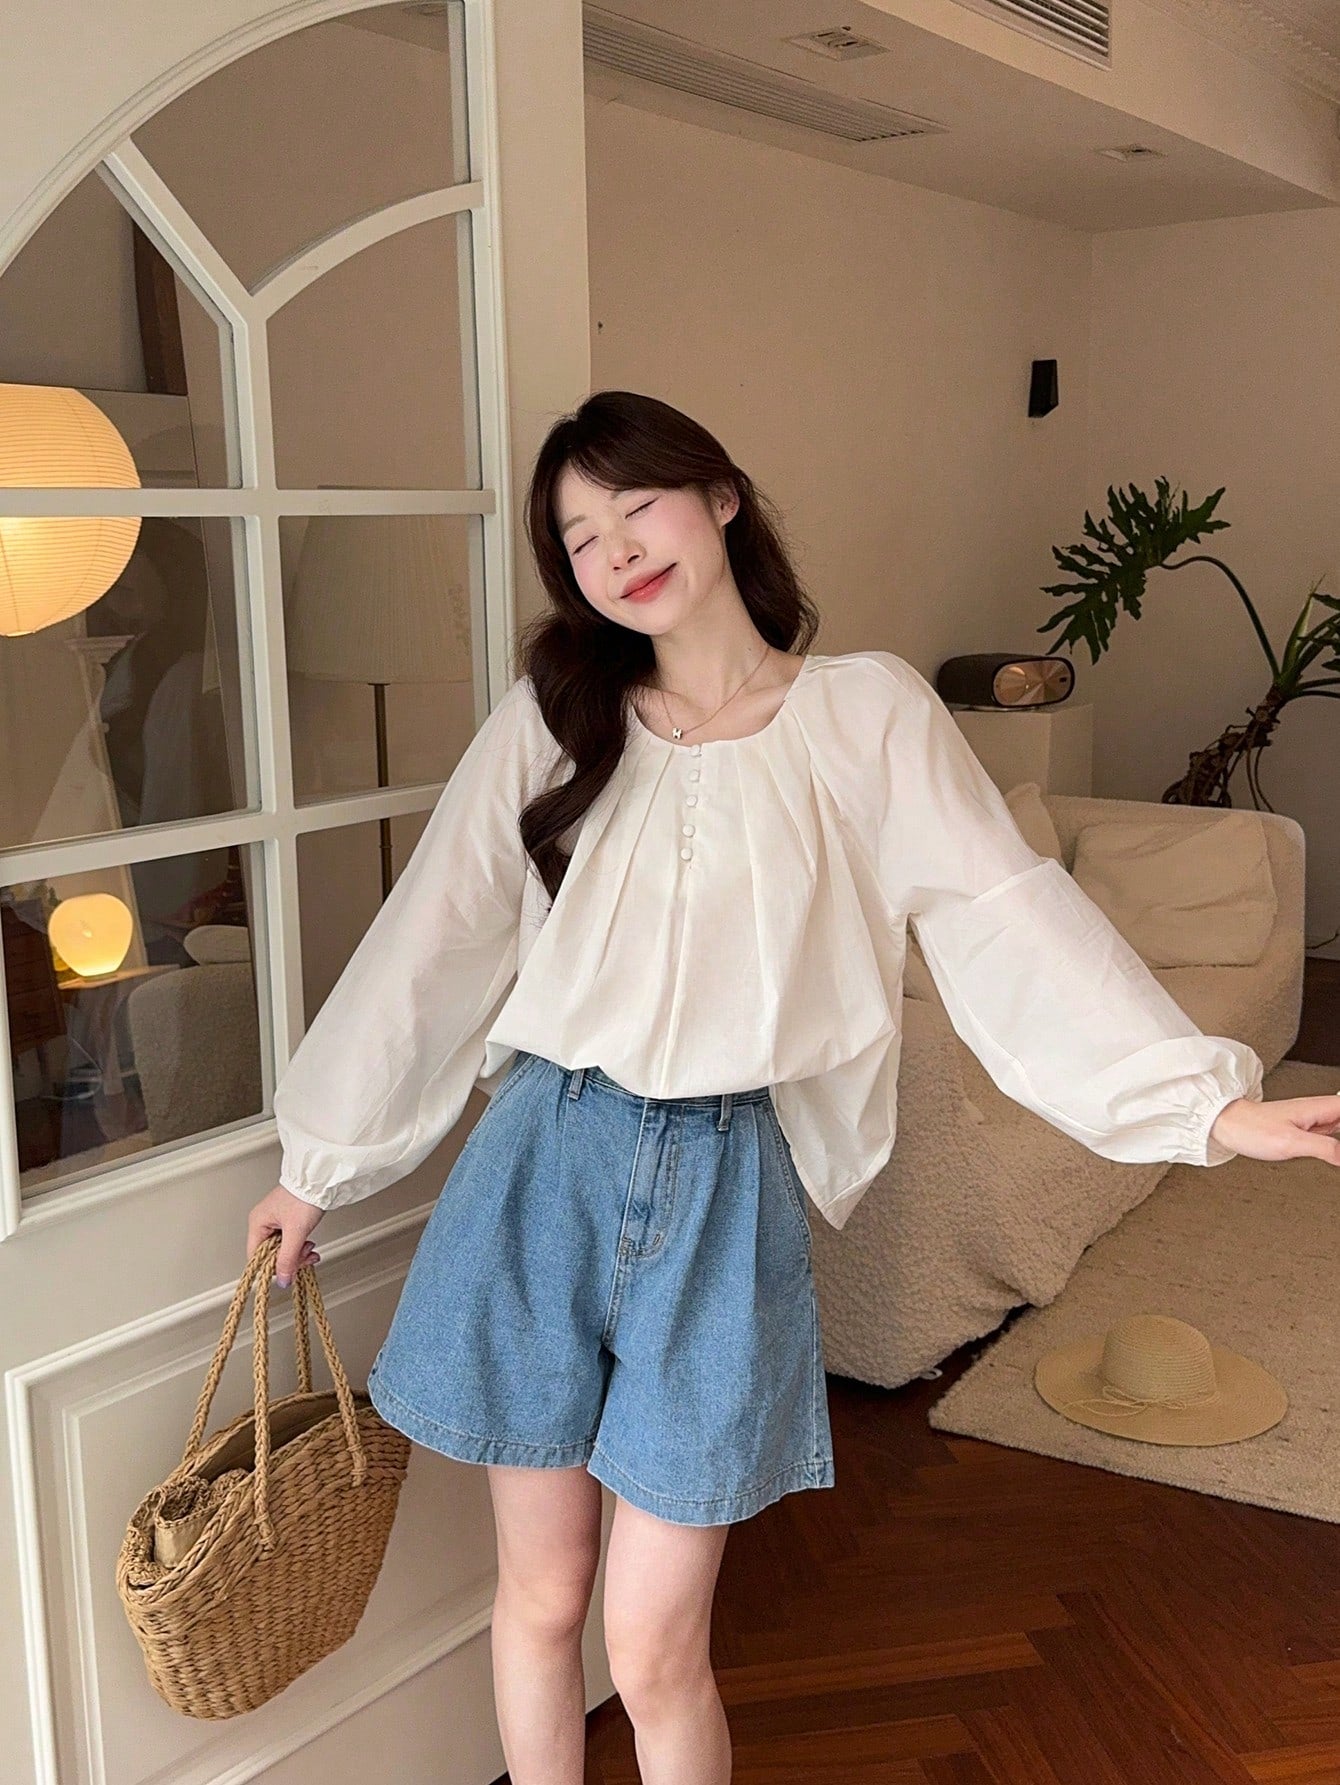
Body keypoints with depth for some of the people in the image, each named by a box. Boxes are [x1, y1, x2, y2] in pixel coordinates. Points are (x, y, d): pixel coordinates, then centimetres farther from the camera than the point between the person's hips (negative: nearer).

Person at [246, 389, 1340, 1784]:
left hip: (722, 1193, -2)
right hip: (540, 1171, 2)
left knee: (656, 1653, 4)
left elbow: (1011, 921, -7)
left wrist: (1209, 1100, -17)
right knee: (539, 1599, 15)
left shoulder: (868, 713, -1)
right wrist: (316, 1163, 10)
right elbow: (425, 948, 6)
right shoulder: (548, 721, 4)